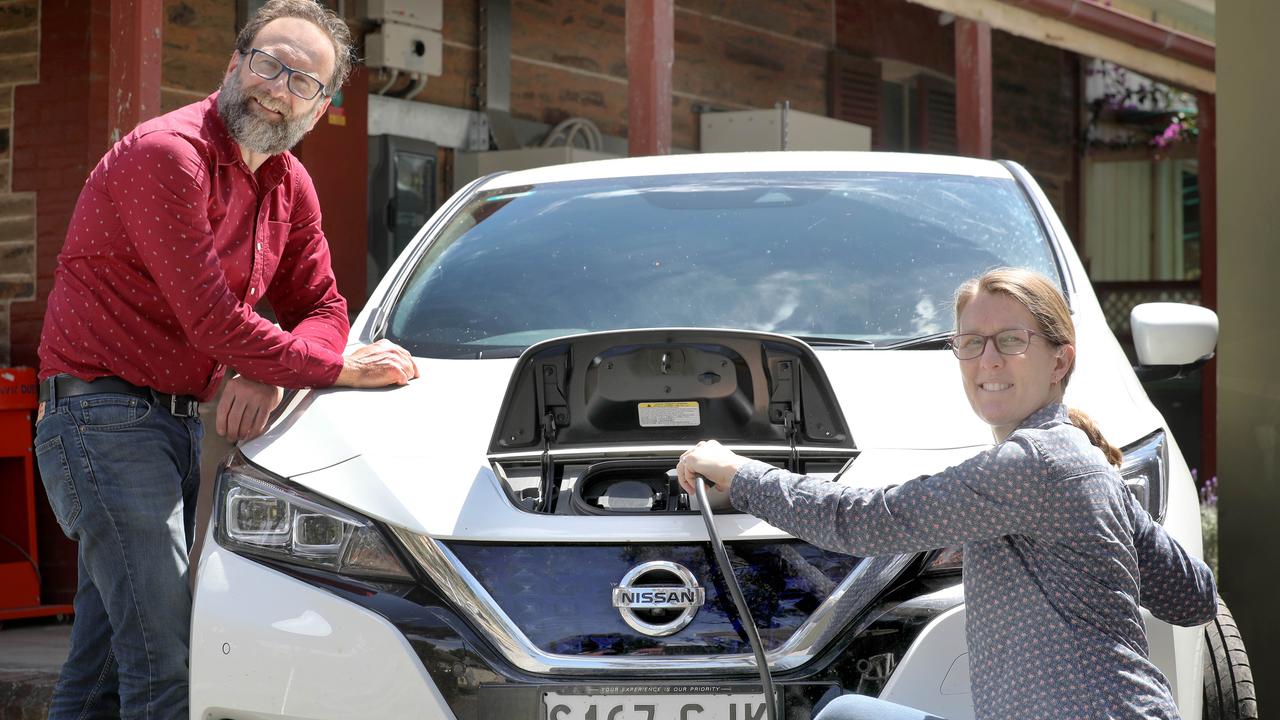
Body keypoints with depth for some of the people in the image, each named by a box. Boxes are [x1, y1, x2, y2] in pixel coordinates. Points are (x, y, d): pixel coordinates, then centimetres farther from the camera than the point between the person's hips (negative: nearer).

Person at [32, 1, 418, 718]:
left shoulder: (290, 186, 11)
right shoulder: (167, 154, -16)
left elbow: (321, 307, 13)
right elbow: (211, 320, -20)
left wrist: (269, 377, -10)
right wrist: (341, 369, -13)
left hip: (183, 420, 9)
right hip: (102, 412, -9)